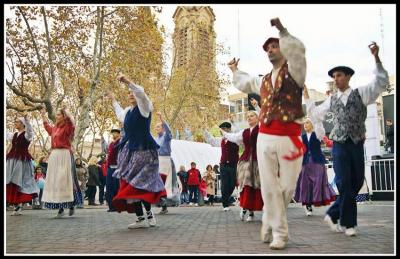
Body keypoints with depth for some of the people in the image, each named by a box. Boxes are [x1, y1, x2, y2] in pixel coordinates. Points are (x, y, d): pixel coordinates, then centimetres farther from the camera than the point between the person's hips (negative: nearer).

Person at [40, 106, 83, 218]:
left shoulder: (67, 127, -4)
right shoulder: (54, 128, 16)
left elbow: (71, 122, -28)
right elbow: (47, 126, 39)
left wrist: (65, 112, -36)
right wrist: (43, 115, 44)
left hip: (64, 155, -7)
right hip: (54, 156, 7)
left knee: (64, 181, -8)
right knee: (54, 181, 4)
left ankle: (71, 204, 6)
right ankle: (60, 208, 8)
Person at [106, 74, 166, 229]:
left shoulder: (144, 107, -2)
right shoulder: (128, 111, 18)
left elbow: (141, 93, -24)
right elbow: (119, 114, 42)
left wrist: (127, 82, -29)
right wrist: (113, 100, 50)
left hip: (144, 150, -8)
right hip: (130, 151, 8)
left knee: (139, 184, -11)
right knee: (130, 185, 2)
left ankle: (148, 214, 3)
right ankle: (141, 218, 6)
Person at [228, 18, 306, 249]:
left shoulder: (294, 72, 5)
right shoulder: (263, 81, 21)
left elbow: (298, 50, -19)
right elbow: (244, 83, 44)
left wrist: (282, 30, -22)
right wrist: (235, 70, 52)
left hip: (289, 138, -4)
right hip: (265, 137, 4)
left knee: (287, 187, 1)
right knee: (269, 188, 0)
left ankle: (269, 223, 24)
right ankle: (279, 233, 13)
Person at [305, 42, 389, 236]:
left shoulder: (361, 93, 4)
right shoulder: (332, 100, 12)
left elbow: (381, 83, -10)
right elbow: (316, 114, 26)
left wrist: (376, 58, -19)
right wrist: (306, 97, 22)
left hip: (357, 146, 0)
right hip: (339, 146, 0)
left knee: (356, 183, 4)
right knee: (345, 184, -6)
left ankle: (333, 215, 19)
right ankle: (348, 223, 5)